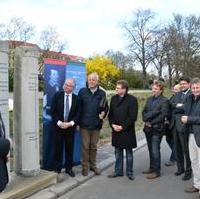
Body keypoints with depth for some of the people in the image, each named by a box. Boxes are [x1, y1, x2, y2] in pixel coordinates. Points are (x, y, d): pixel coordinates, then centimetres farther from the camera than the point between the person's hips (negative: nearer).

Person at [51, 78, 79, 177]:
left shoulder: (76, 98, 2)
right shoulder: (57, 95, 0)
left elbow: (78, 113, 1)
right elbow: (53, 111, -4)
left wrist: (71, 123, -12)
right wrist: (59, 122, -14)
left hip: (70, 127, 1)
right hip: (58, 126, -1)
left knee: (69, 148, 8)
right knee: (58, 148, 6)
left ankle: (69, 168, 22)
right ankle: (57, 168, 20)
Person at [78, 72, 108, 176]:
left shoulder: (102, 93, 3)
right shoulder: (82, 92, -1)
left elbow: (105, 107, 11)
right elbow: (78, 107, -1)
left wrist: (103, 113, -10)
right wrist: (78, 121, -4)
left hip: (96, 124, 2)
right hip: (84, 124, -1)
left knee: (94, 146, 13)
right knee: (85, 146, 6)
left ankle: (93, 165, 26)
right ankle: (85, 166, 18)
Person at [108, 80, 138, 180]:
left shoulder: (132, 99, -10)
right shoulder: (114, 98, 7)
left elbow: (133, 116, -14)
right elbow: (110, 114, 10)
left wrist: (122, 126, -16)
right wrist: (113, 125, -5)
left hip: (127, 131, -5)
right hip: (116, 130, 5)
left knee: (129, 152, 8)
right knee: (118, 152, 14)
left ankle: (129, 172, 21)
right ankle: (118, 171, 26)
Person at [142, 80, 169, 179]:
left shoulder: (164, 101, -7)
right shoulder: (149, 99, 13)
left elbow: (163, 115, -15)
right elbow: (144, 112, 13)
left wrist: (151, 123, -14)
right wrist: (146, 121, -5)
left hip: (157, 129, -6)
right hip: (148, 128, 6)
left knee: (155, 150, -3)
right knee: (151, 150, 14)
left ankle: (156, 171, 9)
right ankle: (152, 168, 27)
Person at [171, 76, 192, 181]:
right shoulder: (177, 94, 15)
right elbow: (171, 104, 4)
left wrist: (178, 107, -13)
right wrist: (178, 105, -12)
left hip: (184, 126, -7)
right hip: (175, 125, 7)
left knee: (186, 150, 3)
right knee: (178, 149, 17)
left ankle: (188, 171, 17)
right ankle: (180, 168, 32)